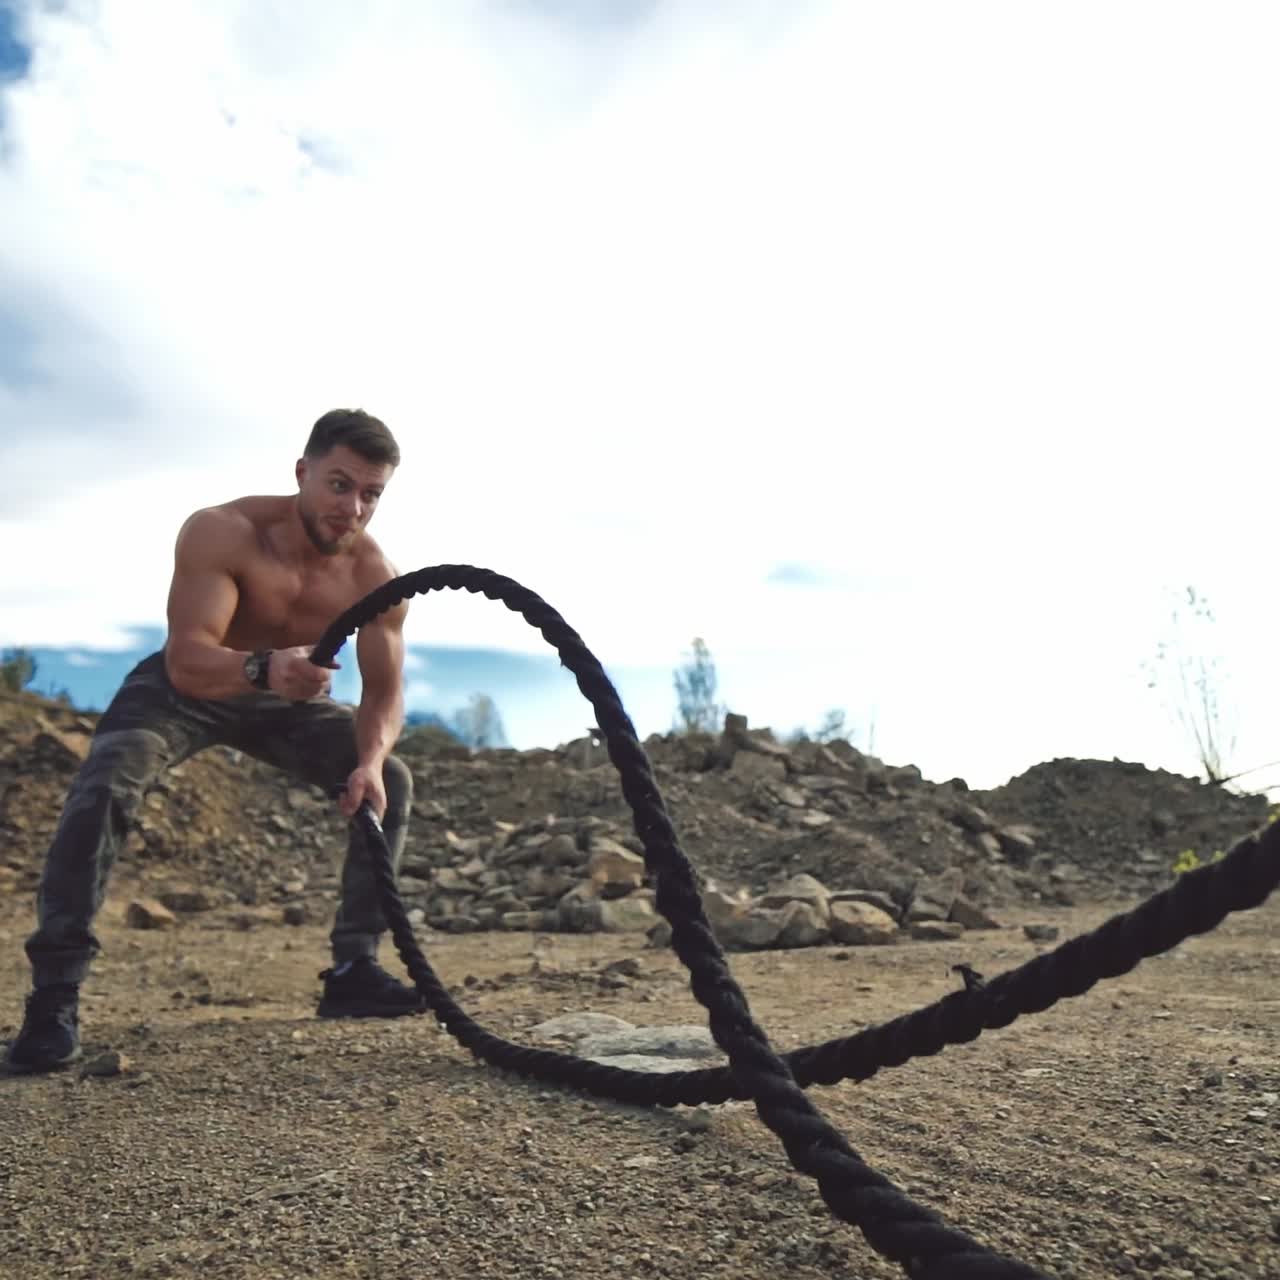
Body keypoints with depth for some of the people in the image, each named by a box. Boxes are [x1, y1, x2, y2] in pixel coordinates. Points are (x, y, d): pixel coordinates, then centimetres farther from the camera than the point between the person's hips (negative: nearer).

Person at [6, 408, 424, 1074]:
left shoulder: (375, 576, -23)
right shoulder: (221, 531, -33)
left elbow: (385, 691, -20)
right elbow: (186, 659, -41)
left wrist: (369, 761, -40)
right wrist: (263, 668, -62)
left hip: (287, 700, 4)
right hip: (184, 687, -3)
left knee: (392, 782, -12)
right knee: (104, 785, -29)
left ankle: (353, 970, -1)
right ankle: (54, 995, -17)